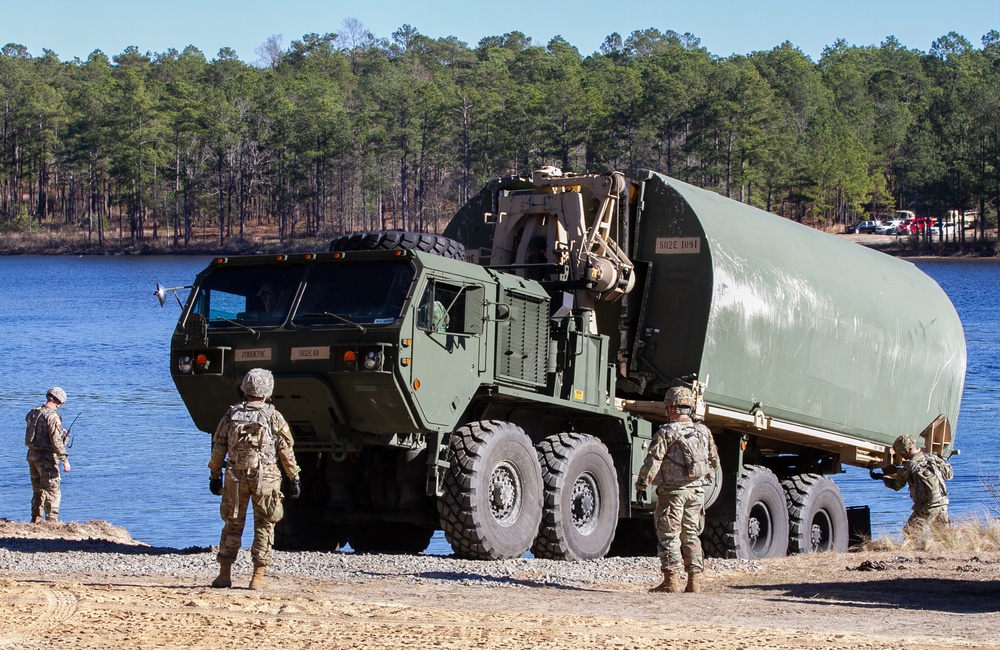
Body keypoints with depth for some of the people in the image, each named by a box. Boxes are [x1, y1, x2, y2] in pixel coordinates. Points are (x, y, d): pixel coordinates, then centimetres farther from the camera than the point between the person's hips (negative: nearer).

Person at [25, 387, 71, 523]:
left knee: (38, 490, 18)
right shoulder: (52, 416, -17)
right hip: (46, 456, -8)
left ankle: (35, 519, 21)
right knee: (53, 491, -2)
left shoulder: (33, 413, 7)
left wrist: (60, 432, 30)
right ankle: (51, 521, -5)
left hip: (32, 455, 8)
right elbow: (56, 441, -21)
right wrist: (65, 460, -17)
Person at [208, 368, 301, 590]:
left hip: (235, 476, 2)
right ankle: (258, 577, 0)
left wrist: (214, 475, 14)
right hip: (265, 479, -2)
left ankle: (225, 574, 13)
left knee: (232, 524, 12)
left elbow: (218, 448, 6)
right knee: (264, 526, 5)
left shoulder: (231, 415, 3)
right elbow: (286, 452, -3)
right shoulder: (274, 418, -4)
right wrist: (294, 479, 4)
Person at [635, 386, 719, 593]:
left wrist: (641, 485, -6)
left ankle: (671, 580, -3)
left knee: (669, 535, 0)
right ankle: (694, 580, 10)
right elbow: (714, 461, 17)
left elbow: (652, 461, -15)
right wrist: (705, 481, 30)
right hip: (697, 491, 6)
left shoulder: (666, 433, -11)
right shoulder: (703, 432, 8)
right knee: (691, 535, 12)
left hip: (673, 491, -6)